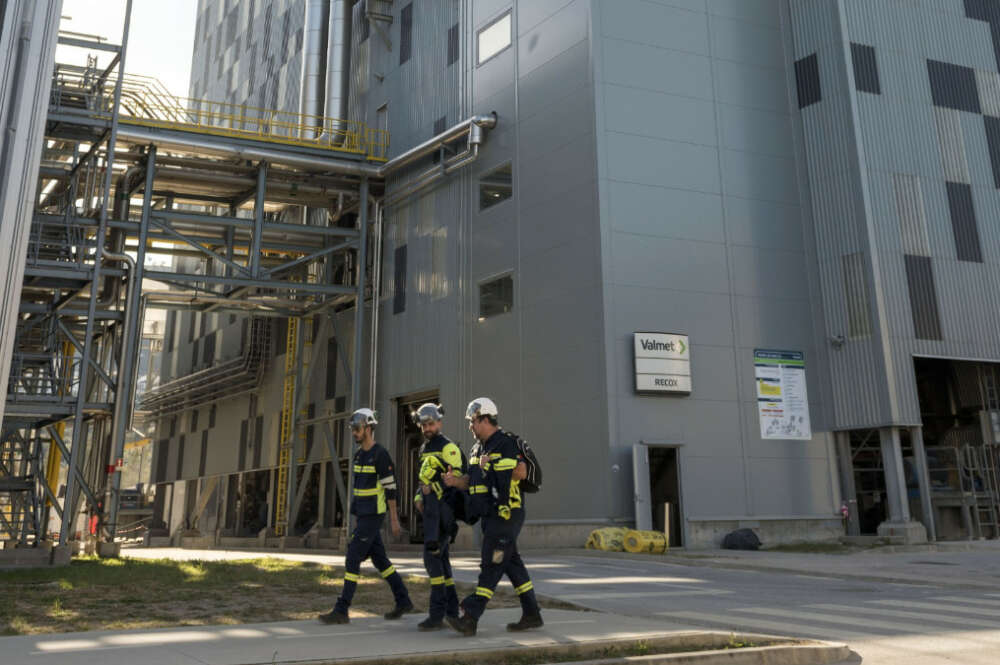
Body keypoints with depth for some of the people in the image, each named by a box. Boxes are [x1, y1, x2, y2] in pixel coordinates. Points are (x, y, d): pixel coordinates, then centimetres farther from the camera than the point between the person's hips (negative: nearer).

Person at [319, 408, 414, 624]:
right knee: (379, 559, 12)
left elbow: (390, 487, -15)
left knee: (353, 559, -10)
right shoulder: (359, 454, 13)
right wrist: (358, 516, 22)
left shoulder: (380, 454, -15)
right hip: (363, 515, 10)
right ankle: (403, 601, 22)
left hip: (373, 516, -9)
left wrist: (394, 519, -14)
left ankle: (341, 610, -6)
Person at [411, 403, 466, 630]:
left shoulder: (448, 447, -9)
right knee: (440, 558, 12)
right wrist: (419, 497, 14)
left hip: (442, 509, -9)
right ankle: (452, 610, 19)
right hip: (431, 511, 9)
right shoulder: (424, 448, 19)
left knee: (432, 557, -12)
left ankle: (437, 614, -9)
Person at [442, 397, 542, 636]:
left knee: (491, 566, -8)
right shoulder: (478, 449, 16)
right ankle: (532, 615, 21)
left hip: (505, 515, -10)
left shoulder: (506, 444, -13)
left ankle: (470, 618, -9)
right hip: (491, 516, 10)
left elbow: (521, 472, -22)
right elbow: (474, 481, 17)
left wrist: (493, 465, -15)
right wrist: (455, 481, 0)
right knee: (512, 564, 13)